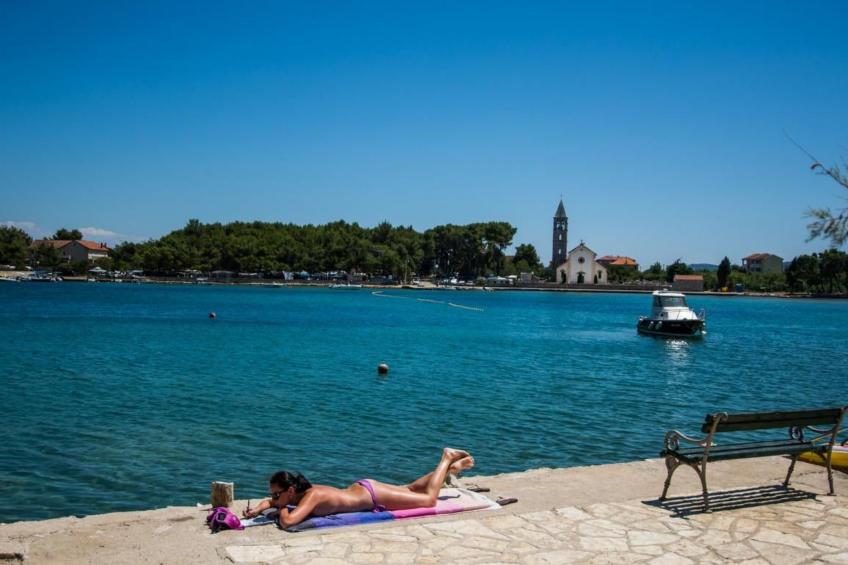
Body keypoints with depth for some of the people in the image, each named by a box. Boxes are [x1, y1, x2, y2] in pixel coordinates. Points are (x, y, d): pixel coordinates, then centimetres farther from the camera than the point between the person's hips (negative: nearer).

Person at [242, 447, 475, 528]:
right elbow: (269, 502, 9)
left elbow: (287, 522, -47)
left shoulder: (311, 497, -32)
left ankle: (447, 460, 21)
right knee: (409, 489, 26)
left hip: (371, 495, -7)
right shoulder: (299, 492, -10)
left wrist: (283, 509, -26)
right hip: (361, 489, 7)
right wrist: (257, 509, -12)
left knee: (429, 499, 6)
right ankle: (451, 467, 36)